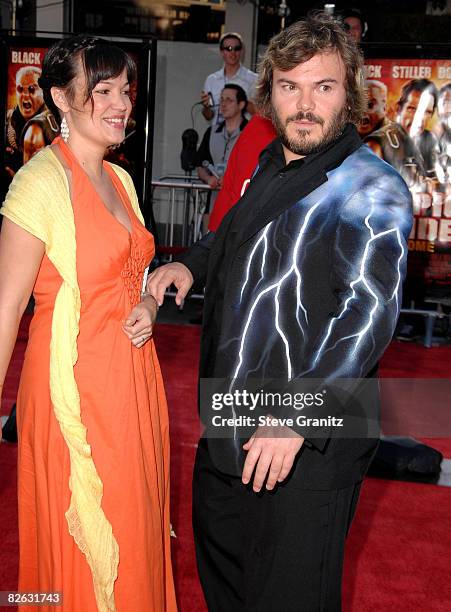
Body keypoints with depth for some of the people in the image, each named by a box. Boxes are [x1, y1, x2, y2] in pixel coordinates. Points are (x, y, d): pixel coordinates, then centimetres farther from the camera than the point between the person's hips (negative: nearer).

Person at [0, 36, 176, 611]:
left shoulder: (120, 179, 9)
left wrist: (146, 304, -2)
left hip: (133, 375, 8)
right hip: (73, 383, -7)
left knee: (132, 533, 20)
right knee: (84, 547, 8)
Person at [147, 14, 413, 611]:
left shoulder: (371, 188, -17)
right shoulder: (268, 165, 9)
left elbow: (369, 311, -27)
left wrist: (295, 416, -33)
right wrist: (190, 263, 6)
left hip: (311, 440, -8)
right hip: (229, 425, 8)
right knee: (219, 549, 27)